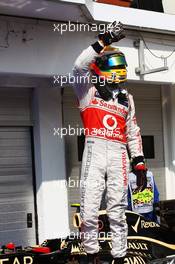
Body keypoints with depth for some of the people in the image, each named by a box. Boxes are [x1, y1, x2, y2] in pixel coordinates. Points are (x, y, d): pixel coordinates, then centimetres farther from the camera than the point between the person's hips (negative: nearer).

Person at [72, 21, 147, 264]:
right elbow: (80, 66, -11)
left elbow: (133, 133, 23)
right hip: (94, 149, -3)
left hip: (119, 153, 3)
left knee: (117, 209, 4)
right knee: (89, 209, -7)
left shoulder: (126, 98, 22)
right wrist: (104, 41, -15)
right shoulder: (88, 89, 10)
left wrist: (139, 162, 15)